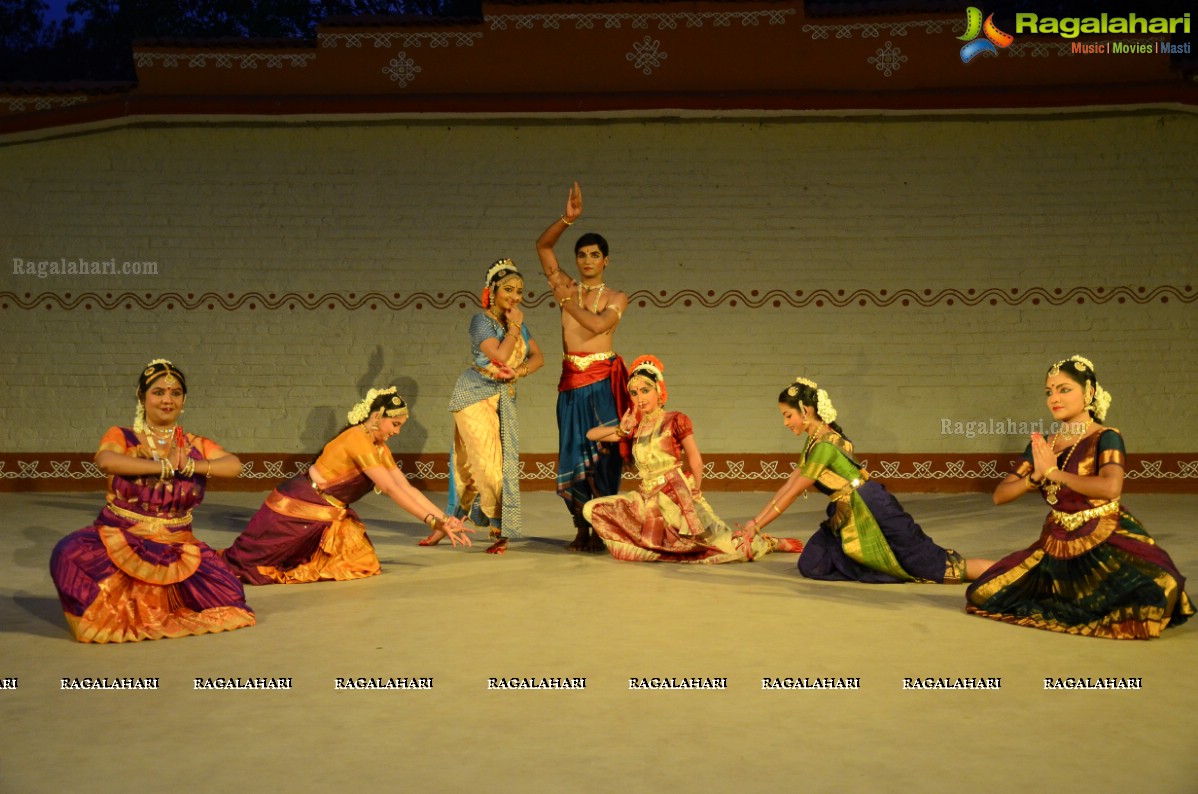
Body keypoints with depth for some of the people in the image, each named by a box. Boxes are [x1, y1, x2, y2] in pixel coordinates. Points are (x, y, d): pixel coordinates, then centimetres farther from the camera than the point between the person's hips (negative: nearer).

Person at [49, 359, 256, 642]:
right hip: (119, 539, -3)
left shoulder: (195, 445, 8)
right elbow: (106, 461, -23)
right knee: (71, 554, -33)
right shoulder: (121, 437, 1)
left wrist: (189, 465, -20)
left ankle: (150, 604, 11)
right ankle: (114, 610, -5)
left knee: (227, 596, -15)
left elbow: (234, 465, -8)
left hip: (177, 548, 3)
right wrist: (165, 466, -20)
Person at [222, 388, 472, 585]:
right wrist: (434, 521, -27)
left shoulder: (380, 449, 3)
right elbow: (391, 489, -27)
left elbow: (407, 488, -1)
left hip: (328, 513, 8)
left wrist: (444, 519, -10)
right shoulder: (357, 440, -24)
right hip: (300, 507, -8)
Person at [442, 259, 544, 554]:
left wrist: (519, 371, -9)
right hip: (475, 396, -6)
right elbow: (500, 356, -22)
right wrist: (514, 326, -12)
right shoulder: (481, 320, -9)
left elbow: (538, 357, 10)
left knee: (505, 463, 1)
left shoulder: (517, 323, 12)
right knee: (486, 462, -12)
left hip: (504, 399, 6)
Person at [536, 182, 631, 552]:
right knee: (573, 453, 1)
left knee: (602, 453, -5)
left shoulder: (617, 298, 6)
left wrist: (567, 301, -7)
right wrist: (567, 219, -6)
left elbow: (597, 324, -13)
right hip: (571, 379, 2)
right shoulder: (566, 287, 12)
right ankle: (581, 528, 11)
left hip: (603, 379, -2)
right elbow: (543, 245, 5)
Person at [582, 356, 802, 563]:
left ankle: (771, 543, 18)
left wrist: (694, 493, 4)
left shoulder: (675, 421, -3)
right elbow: (591, 435, 15)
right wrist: (620, 430, -2)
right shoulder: (635, 426, 10)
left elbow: (695, 461, 2)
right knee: (592, 509, -7)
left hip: (677, 496, -5)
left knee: (729, 548, -12)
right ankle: (650, 542, 1)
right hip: (648, 498, 5)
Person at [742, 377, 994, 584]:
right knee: (811, 566, -2)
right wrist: (755, 519, 10)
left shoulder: (824, 445, -20)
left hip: (873, 512, -9)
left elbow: (793, 493, -16)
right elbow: (789, 484, 12)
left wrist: (756, 526, -9)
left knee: (934, 564, -5)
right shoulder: (814, 440, 10)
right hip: (848, 517, 9)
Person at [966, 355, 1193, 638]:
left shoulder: (1106, 438, -10)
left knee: (1155, 592, -33)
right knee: (984, 595, -2)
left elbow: (1111, 488, -30)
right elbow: (1000, 496, 2)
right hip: (1058, 546, 5)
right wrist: (1036, 476, -16)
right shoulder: (1041, 446, 5)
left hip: (1107, 546, -5)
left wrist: (1053, 472, -20)